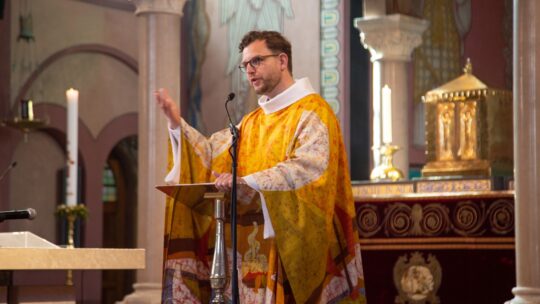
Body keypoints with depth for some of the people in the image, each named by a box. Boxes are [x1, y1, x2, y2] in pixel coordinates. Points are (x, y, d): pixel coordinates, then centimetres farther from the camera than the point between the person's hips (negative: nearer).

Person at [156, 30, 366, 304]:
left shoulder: (312, 112, -5)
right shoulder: (252, 122, 19)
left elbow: (310, 168, -21)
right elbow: (213, 154, 13)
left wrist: (247, 183, -29)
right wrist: (178, 125, 0)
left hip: (295, 245, -6)